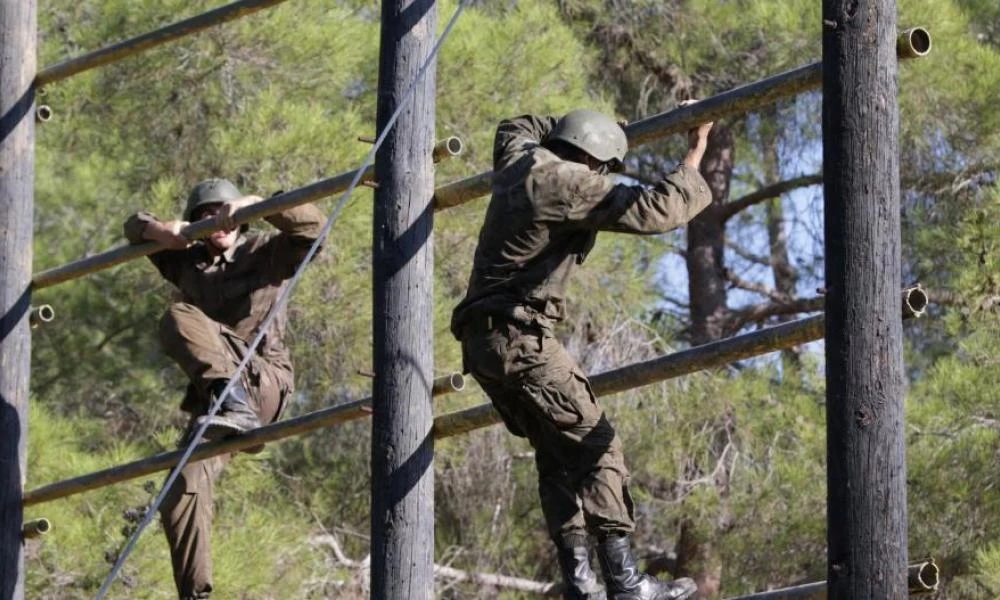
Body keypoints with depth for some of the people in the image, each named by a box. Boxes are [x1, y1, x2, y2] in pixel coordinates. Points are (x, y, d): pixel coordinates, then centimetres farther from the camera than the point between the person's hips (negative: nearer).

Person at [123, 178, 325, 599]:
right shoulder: (187, 263, 22)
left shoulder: (266, 253, 9)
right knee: (184, 493, -12)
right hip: (214, 390, 5)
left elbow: (312, 227, -6)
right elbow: (133, 228, 26)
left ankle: (237, 404, -41)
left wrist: (255, 204, -16)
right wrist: (159, 229, 2)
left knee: (180, 319, -26)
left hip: (264, 380, -5)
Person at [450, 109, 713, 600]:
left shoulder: (519, 158, 14)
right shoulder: (570, 183, -12)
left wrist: (570, 130, 39)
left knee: (557, 456, 10)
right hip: (521, 337, -10)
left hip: (481, 340, 10)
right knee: (596, 447, -10)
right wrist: (693, 160, -2)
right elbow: (657, 210, -16)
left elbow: (515, 127, 40)